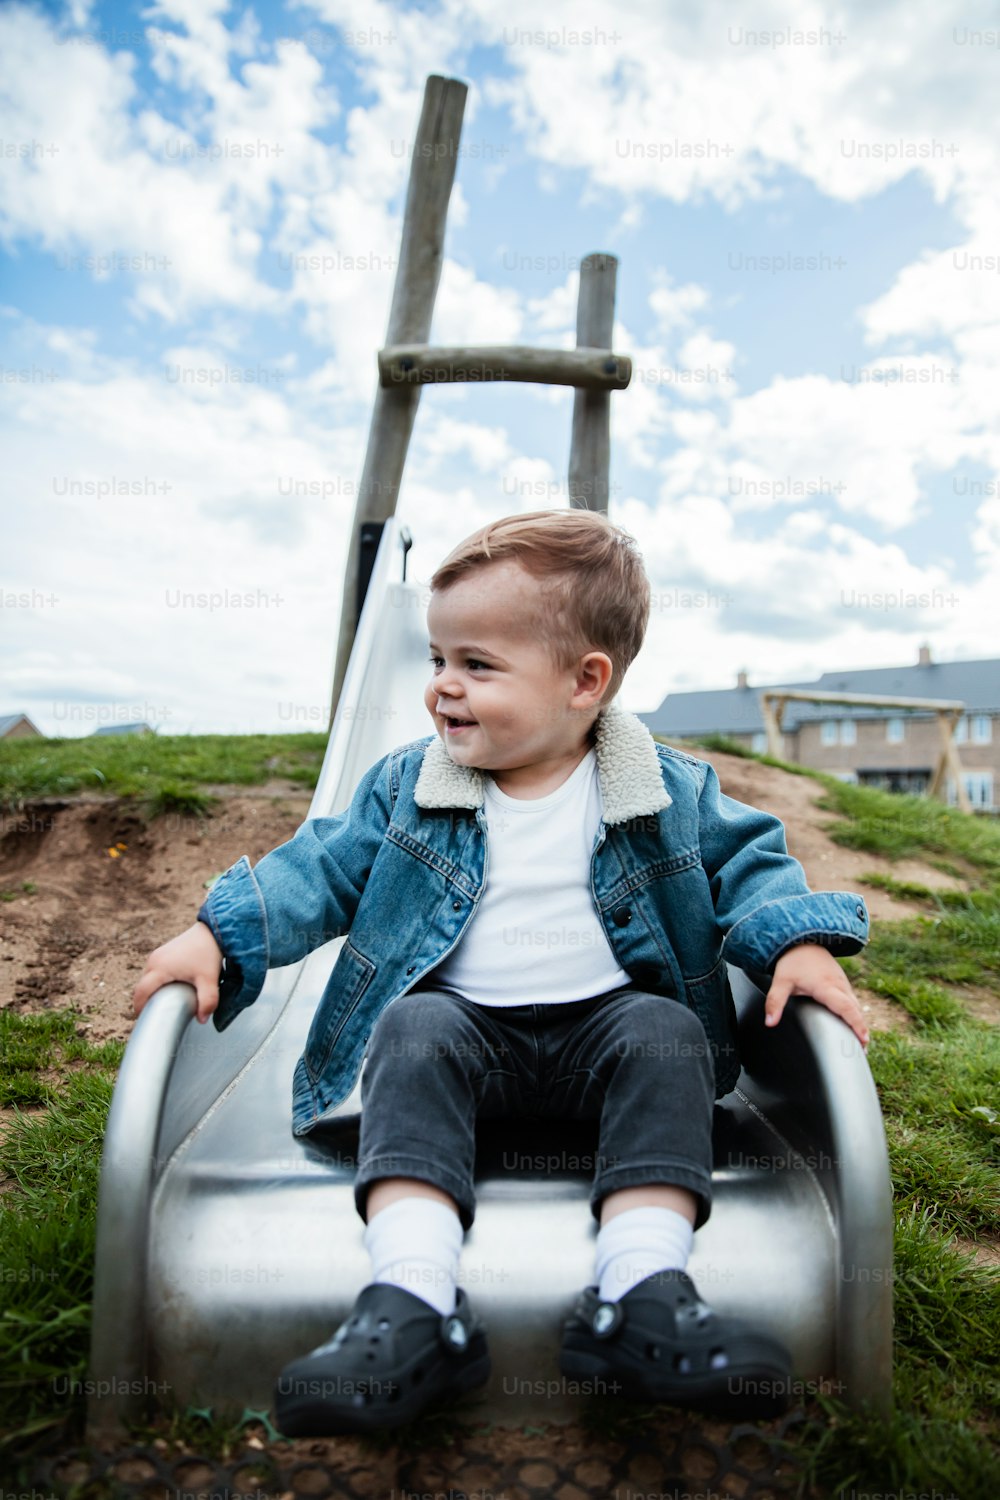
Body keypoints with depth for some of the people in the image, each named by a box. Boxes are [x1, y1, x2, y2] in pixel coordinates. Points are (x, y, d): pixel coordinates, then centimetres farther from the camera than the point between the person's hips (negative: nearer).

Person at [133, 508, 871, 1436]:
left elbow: (744, 865, 5)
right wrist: (218, 936, -8)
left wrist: (799, 944, -14)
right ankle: (413, 1300, -37)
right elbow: (322, 868, 3)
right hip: (463, 1019, 1)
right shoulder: (407, 785, 2)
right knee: (413, 1034, -28)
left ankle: (640, 1293, -32)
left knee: (665, 1033, -27)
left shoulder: (671, 791, -2)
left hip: (606, 1019, 0)